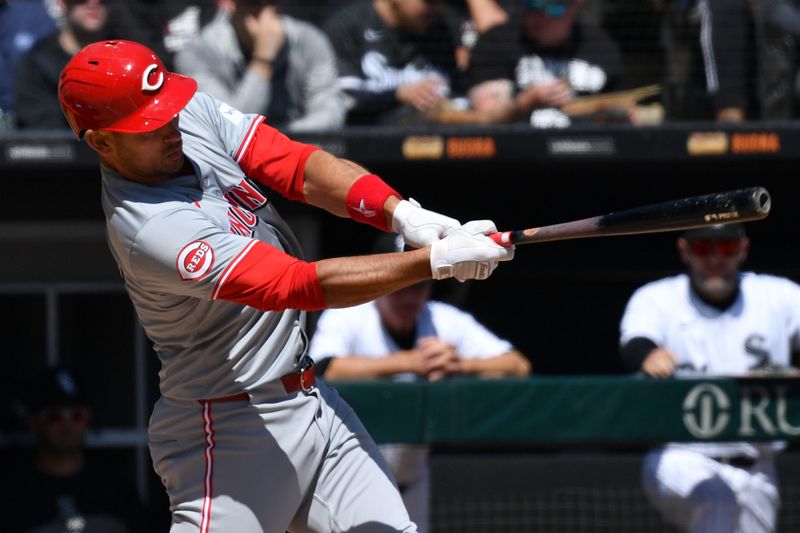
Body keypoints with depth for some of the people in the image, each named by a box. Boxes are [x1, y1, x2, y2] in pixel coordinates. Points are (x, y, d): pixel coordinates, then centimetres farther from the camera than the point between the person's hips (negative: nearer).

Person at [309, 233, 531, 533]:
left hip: (411, 479, 5)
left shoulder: (447, 322, -5)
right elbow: (327, 370, -38)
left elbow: (518, 367, -15)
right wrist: (408, 361, -42)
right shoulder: (345, 319, -16)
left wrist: (461, 364, -35)